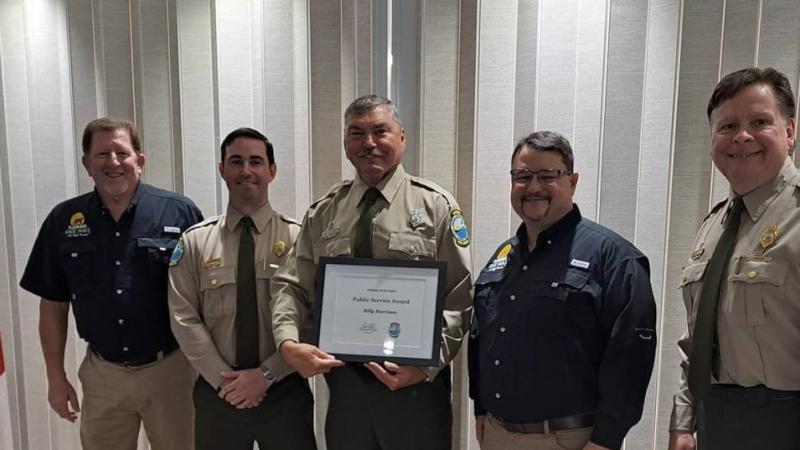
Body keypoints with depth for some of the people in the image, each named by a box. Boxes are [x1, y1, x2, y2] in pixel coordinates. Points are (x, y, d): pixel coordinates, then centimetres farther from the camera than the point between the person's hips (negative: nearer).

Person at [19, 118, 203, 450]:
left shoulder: (180, 212, -10)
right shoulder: (63, 220, 0)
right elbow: (53, 304, 7)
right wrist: (56, 377, 6)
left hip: (170, 369, -2)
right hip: (102, 373, 3)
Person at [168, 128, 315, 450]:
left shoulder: (298, 237, -5)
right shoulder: (194, 241, 1)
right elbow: (184, 319, -3)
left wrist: (266, 374, -13)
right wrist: (222, 379, -10)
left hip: (284, 391, -1)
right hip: (217, 392, 1)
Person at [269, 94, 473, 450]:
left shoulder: (436, 205, -4)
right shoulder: (323, 213, 5)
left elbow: (459, 298, -7)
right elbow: (290, 285, 4)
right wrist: (288, 342, -13)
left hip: (416, 382, -2)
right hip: (343, 377, 3)